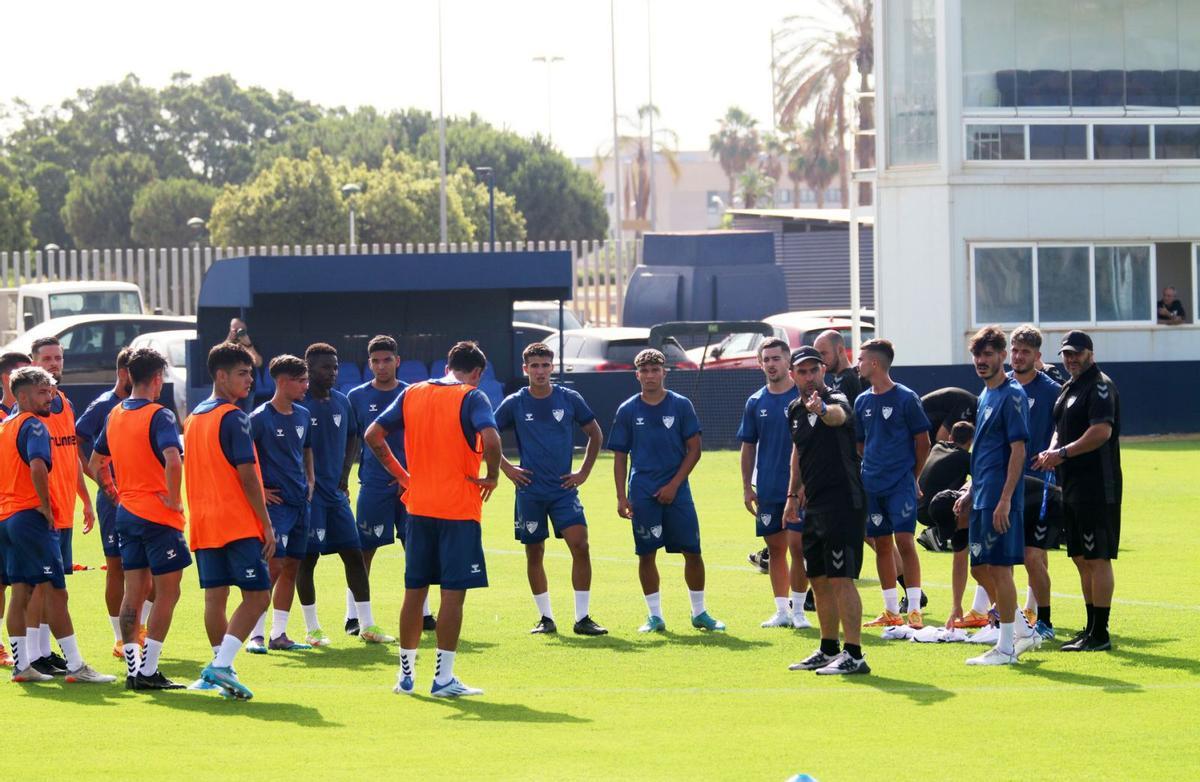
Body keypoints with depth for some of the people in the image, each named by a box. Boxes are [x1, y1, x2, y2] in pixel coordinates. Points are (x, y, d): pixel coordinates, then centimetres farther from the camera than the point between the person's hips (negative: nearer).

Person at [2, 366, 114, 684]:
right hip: (31, 515, -9)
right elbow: (37, 466, -29)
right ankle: (75, 666, -8)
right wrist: (45, 506, -17)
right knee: (56, 591, -7)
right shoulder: (34, 426, -12)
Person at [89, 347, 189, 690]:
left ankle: (132, 668, 10)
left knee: (133, 593, 10)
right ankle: (148, 671, -5)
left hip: (127, 514, 7)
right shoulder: (159, 416, -14)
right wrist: (173, 498, -18)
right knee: (167, 593, -1)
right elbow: (172, 460, -30)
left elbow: (95, 464, 20)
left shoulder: (115, 415, 10)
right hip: (159, 516, -7)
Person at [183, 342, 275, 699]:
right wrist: (267, 523, -11)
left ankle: (219, 666, 11)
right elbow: (246, 474, -15)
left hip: (204, 522, 8)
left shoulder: (194, 417, 15)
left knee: (215, 595, 9)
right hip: (239, 522, -8)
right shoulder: (233, 417, -10)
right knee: (257, 595, -7)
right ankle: (221, 666, -17)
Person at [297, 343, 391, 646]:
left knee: (354, 555, 4)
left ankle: (367, 625, 9)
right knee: (307, 559, -2)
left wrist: (345, 473, 13)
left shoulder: (342, 402, 9)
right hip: (308, 495, -6)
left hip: (336, 494, 6)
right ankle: (312, 629, 6)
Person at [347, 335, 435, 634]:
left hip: (409, 484, 1)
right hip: (373, 486, -1)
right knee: (364, 552, -1)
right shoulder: (357, 397, 2)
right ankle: (353, 617, 6)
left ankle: (422, 613, 15)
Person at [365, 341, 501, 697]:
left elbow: (373, 434, 7)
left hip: (418, 507, 5)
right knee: (453, 594, -2)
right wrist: (492, 476, -9)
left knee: (414, 590, 13)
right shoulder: (472, 398, -8)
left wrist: (401, 474, 11)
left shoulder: (412, 394, 8)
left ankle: (406, 674, 18)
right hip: (459, 509, -5)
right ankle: (443, 678, -3)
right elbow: (490, 439, -24)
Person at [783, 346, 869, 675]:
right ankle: (829, 650, 25)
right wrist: (793, 495, 27)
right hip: (813, 506, 9)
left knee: (840, 579, -12)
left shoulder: (836, 400, -13)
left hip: (843, 503, -9)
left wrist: (822, 409, -62)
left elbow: (837, 415, -39)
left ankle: (854, 655, -12)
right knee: (819, 580, 14)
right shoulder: (795, 410, 12)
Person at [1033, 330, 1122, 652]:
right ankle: (1091, 630, 19)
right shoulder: (1068, 388, 19)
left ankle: (1100, 634, -9)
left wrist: (1063, 453, -19)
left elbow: (1102, 431, -21)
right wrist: (1052, 451, 4)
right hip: (1072, 485, 10)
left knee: (1097, 558, -9)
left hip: (1096, 487, -10)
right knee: (1081, 559, 13)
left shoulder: (1100, 386, -10)